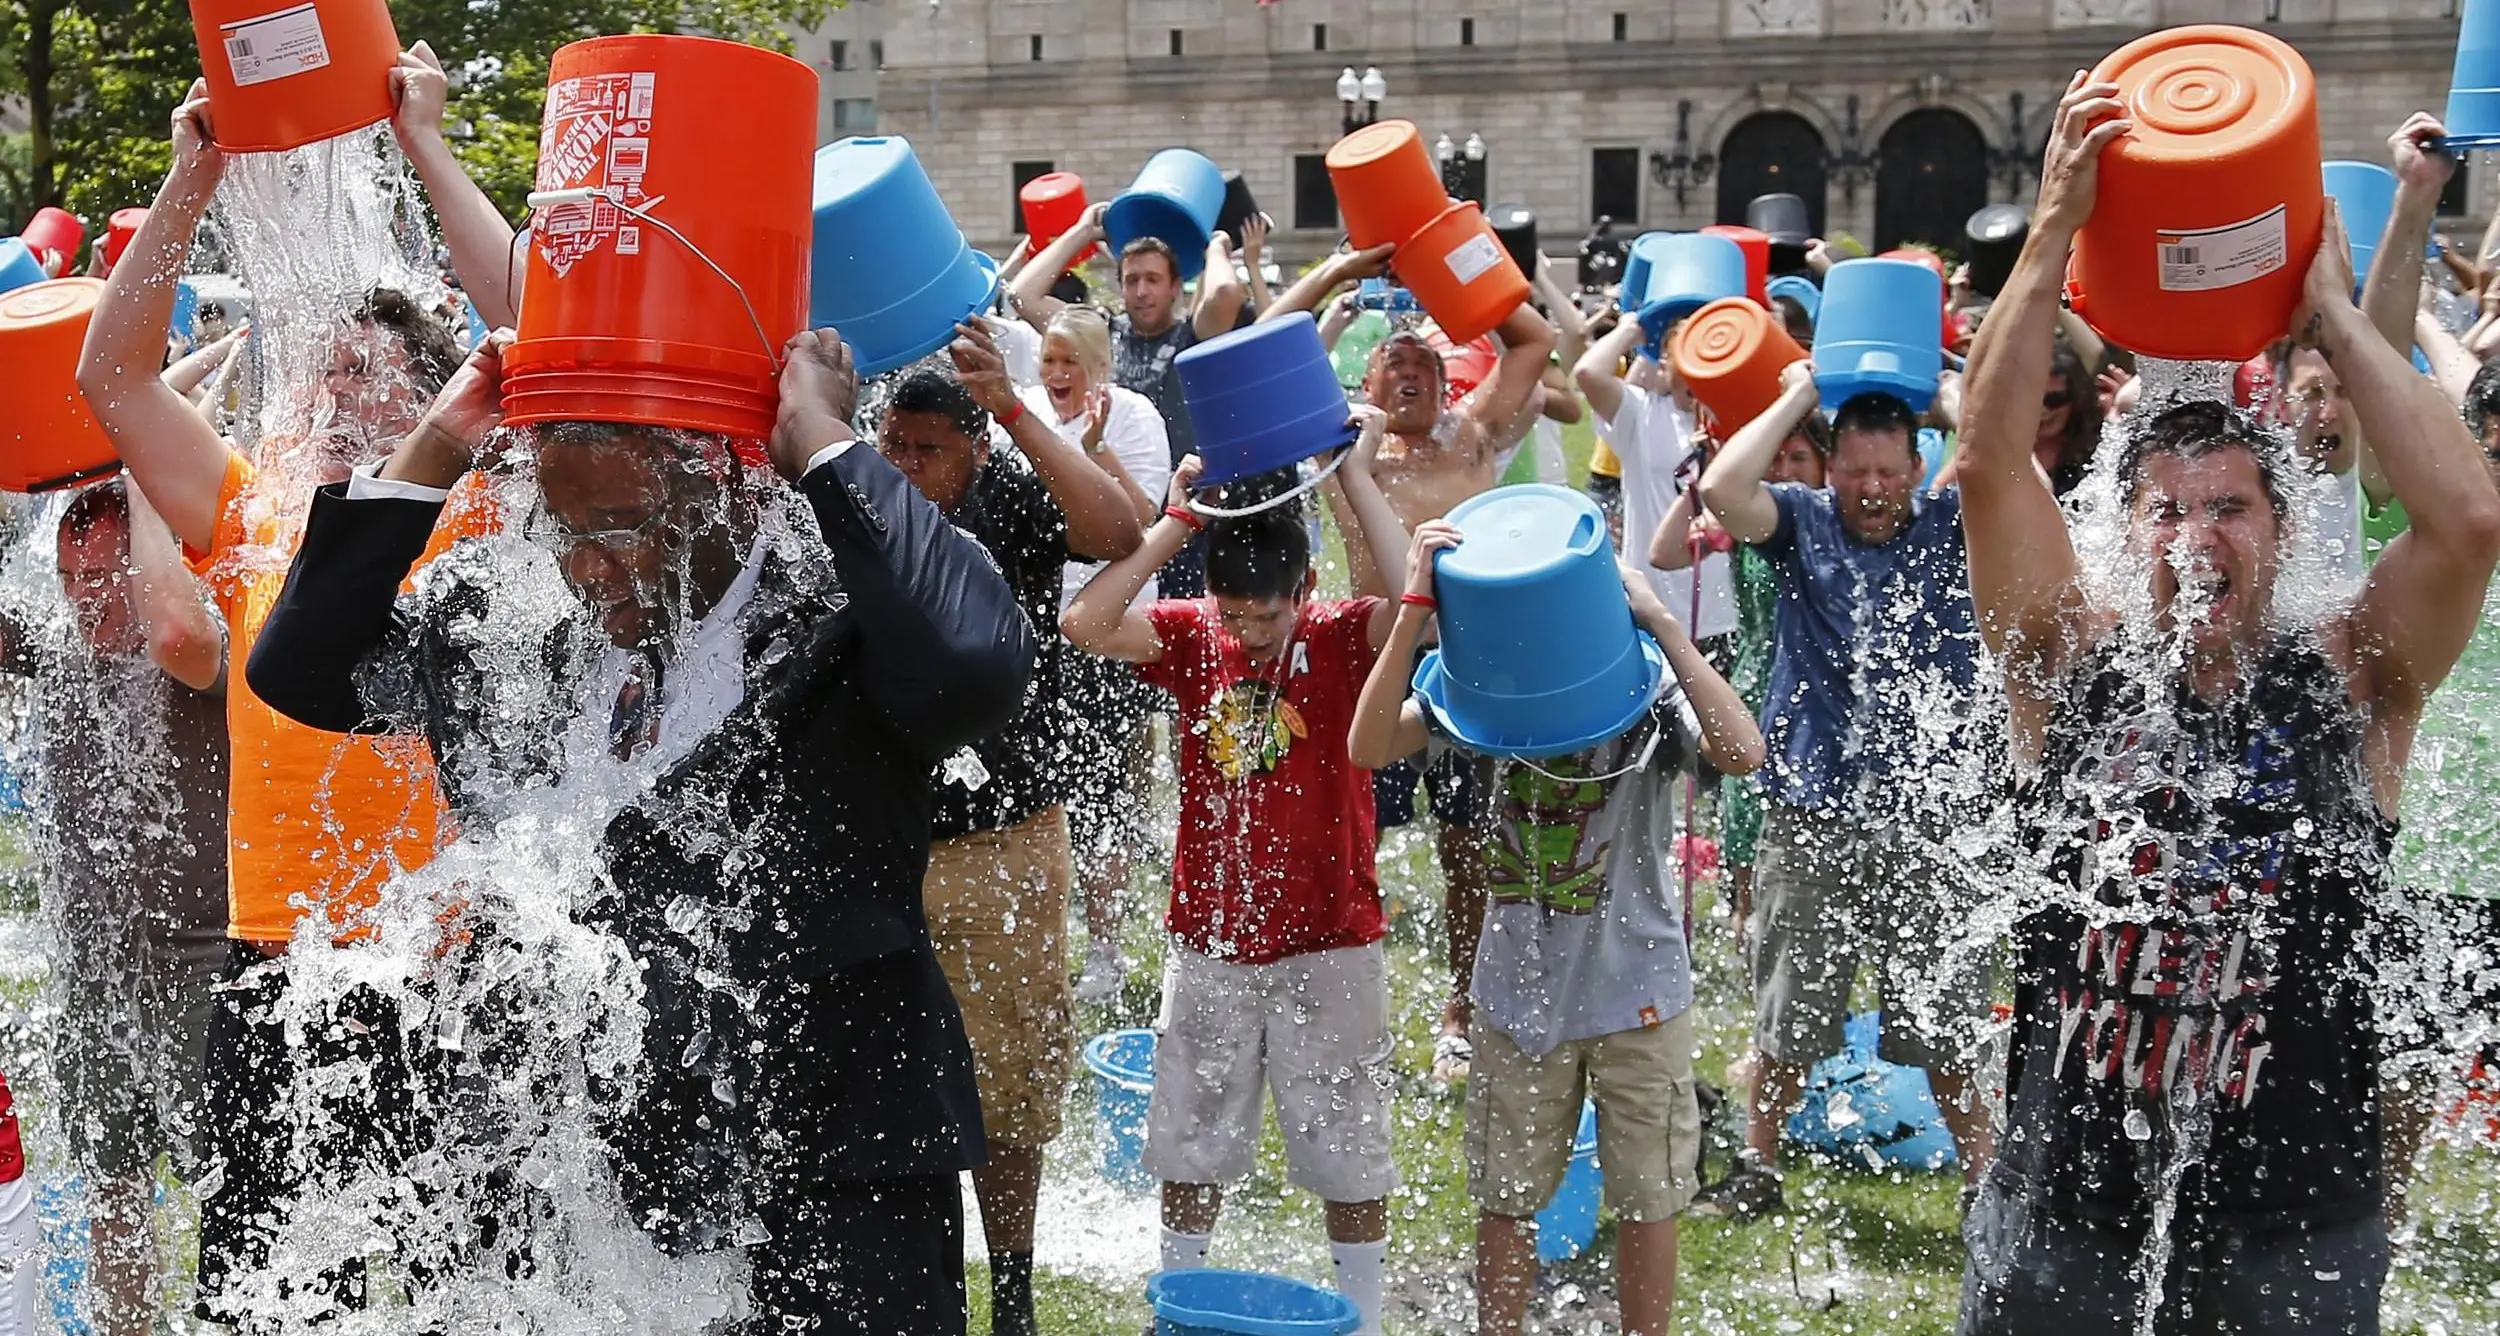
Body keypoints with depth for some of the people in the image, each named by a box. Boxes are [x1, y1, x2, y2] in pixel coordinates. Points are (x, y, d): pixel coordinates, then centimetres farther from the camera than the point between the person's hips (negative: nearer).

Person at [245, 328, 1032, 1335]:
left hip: (833, 1178, -5)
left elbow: (976, 665, -34)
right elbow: (298, 669, 10)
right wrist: (432, 453, -1)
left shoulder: (839, 631, -13)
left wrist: (822, 443, -23)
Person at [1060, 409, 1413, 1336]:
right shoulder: (1192, 637, -4)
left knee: (1347, 1154, 9)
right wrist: (1180, 519, -19)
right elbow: (1086, 622, -20)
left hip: (1327, 946, -2)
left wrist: (1358, 478, -26)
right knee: (1190, 1145, 15)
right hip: (1207, 942, 3)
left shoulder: (1343, 638, -10)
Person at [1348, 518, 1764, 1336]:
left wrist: (1662, 624, -34)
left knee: (1646, 1194, 11)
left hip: (1637, 989, -2)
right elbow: (1369, 747, -21)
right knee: (1504, 1193, 12)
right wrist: (1414, 611, -29)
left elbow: (1741, 752, -34)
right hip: (1521, 987, 2)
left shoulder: (1648, 688, -15)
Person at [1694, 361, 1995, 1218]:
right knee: (1786, 1015, 11)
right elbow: (1722, 488, -17)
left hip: (1925, 813, 0)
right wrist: (1798, 396, -9)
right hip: (1811, 816, 0)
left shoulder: (1951, 529, 3)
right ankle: (1758, 1166, 27)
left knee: (1944, 1021, 6)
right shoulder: (1803, 523, 2)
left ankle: (1982, 1175, 17)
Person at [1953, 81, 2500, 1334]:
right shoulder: (2075, 664, 0)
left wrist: (2331, 313, -12)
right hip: (2065, 1209, 1)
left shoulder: (2349, 684, -2)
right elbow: (1989, 463, -12)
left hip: (2298, 1223, -1)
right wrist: (2056, 227, -16)